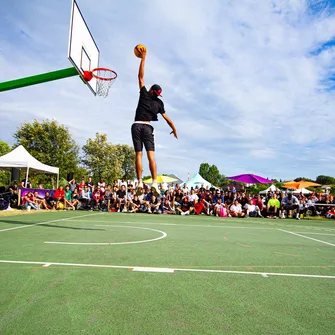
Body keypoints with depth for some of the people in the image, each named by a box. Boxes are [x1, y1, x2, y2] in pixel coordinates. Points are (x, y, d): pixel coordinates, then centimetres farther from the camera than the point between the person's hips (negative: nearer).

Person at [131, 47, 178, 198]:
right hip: (147, 127, 0)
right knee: (151, 154, -7)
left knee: (138, 154, -4)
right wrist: (174, 129, 25)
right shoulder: (159, 103, 9)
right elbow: (167, 119, 11)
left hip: (137, 126, 0)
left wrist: (143, 58, 13)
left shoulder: (144, 95, 6)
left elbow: (141, 77, 9)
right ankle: (154, 182, -19)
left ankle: (140, 182, -11)